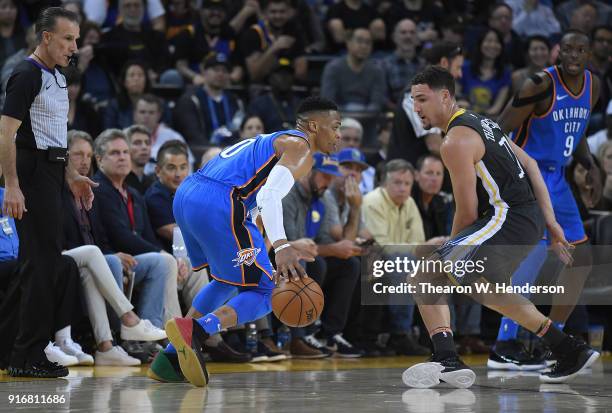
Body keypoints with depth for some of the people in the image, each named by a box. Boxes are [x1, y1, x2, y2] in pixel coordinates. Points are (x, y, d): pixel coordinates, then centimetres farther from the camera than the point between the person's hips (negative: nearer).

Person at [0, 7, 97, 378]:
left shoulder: (58, 78, 16)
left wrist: (71, 177, 19)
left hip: (50, 176, 10)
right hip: (33, 176, -10)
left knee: (39, 263, 11)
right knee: (44, 262, -9)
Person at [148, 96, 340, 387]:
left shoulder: (272, 141, 32)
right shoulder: (300, 148, 3)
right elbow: (269, 196, -16)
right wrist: (282, 247, -28)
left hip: (185, 196, 9)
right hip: (217, 205, -9)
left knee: (229, 280, 27)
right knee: (263, 294, -2)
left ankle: (172, 357, 19)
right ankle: (194, 331, -26)